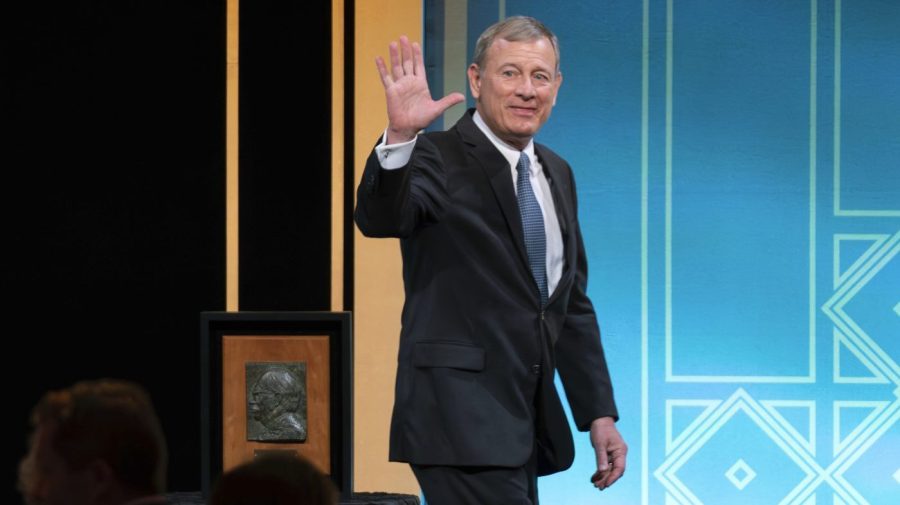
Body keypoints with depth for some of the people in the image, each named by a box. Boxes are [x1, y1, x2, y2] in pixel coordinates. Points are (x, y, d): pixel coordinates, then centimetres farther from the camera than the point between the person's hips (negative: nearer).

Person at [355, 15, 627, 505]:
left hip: (529, 420, 8)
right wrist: (399, 136, -44)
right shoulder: (439, 159, -6)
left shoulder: (556, 173, 16)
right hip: (460, 415, -8)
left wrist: (599, 413, 16)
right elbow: (379, 217, -27)